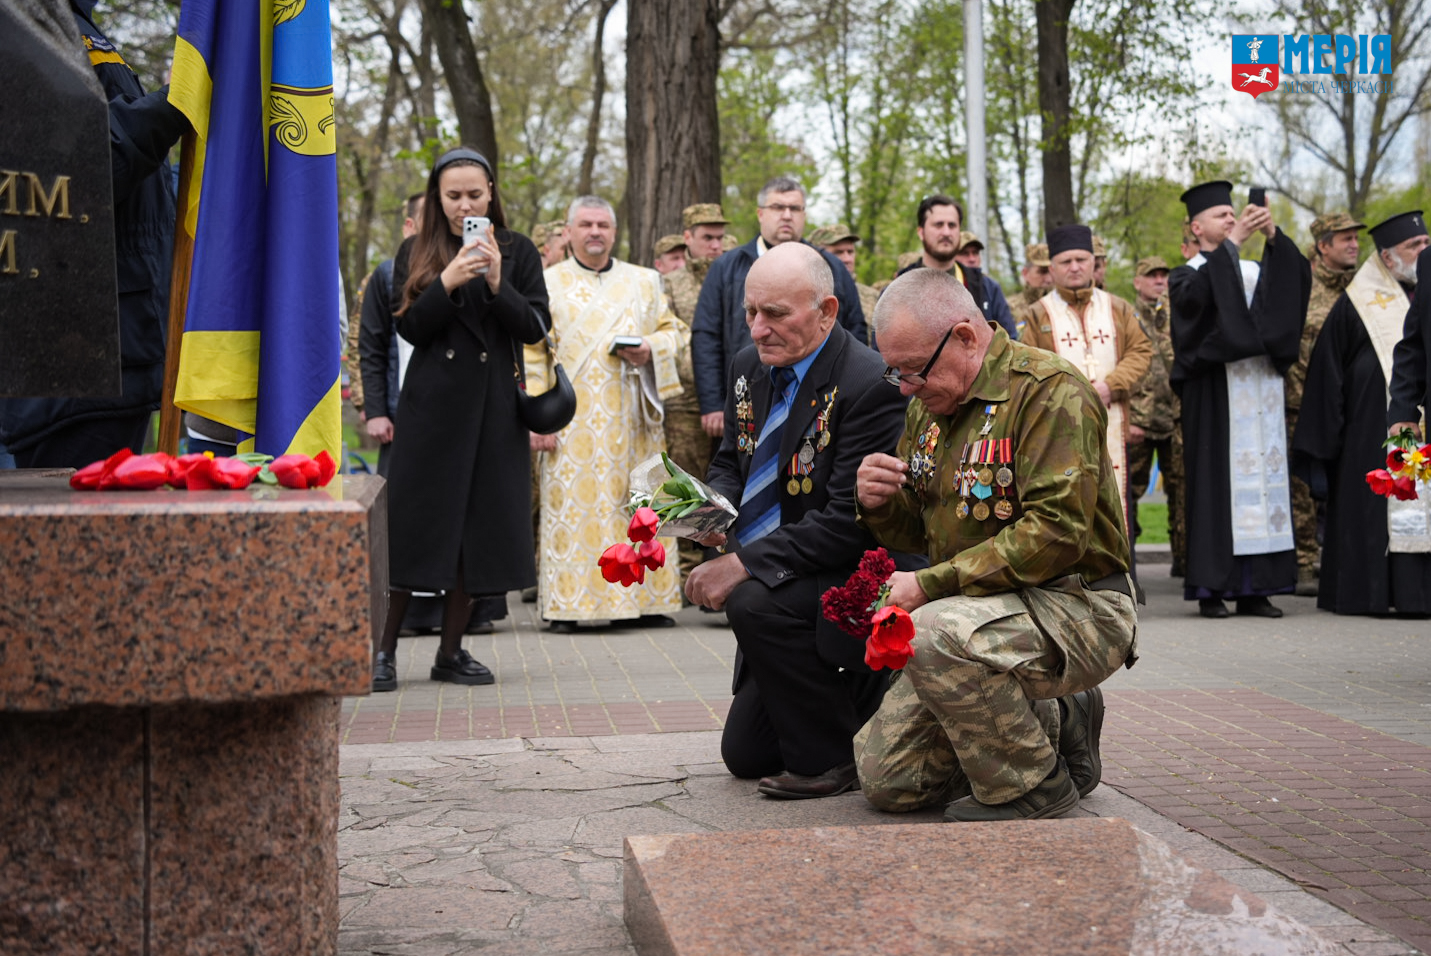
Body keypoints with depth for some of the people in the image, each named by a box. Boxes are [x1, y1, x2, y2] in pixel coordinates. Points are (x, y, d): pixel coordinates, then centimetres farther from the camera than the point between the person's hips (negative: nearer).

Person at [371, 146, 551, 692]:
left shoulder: (517, 251, 7)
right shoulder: (417, 253, 6)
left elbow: (536, 328, -1)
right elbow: (409, 328, -3)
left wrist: (496, 283, -16)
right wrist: (448, 282, -18)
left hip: (494, 405, 1)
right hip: (432, 402, -1)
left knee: (479, 528, 4)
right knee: (414, 524, -3)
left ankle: (451, 652, 14)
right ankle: (383, 649, 5)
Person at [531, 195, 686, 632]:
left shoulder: (644, 282, 14)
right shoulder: (546, 285, 7)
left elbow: (673, 330, 16)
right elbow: (532, 357, 1)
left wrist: (651, 349, -7)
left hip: (631, 419, 3)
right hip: (573, 422, -2)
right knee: (571, 508, -5)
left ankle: (642, 599, 7)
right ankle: (567, 605, -1)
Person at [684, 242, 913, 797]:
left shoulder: (869, 384, -24)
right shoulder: (751, 366, 1)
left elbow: (850, 523, -27)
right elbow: (731, 462, 14)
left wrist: (745, 563, -29)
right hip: (776, 585, 8)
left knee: (756, 602, -37)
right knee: (745, 753, 12)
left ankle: (830, 757, -16)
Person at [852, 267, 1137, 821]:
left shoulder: (1050, 390, -15)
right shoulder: (930, 404, 11)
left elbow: (1056, 533, -25)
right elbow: (921, 534, 18)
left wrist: (931, 585, -27)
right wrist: (879, 505, -6)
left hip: (1076, 608, -8)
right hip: (978, 613, 9)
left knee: (932, 633, -38)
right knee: (886, 779, 1)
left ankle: (1035, 782, -13)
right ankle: (1055, 725, 17)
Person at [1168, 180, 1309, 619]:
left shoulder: (1257, 271, 18)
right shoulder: (1186, 276, 5)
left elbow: (1299, 279, 0)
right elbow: (1195, 295, -18)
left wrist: (1274, 235, -15)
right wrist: (1233, 242, -20)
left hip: (1259, 396, 5)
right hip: (1215, 399, -4)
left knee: (1262, 480, 1)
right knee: (1216, 483, -7)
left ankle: (1254, 588, 5)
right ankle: (1211, 589, -4)